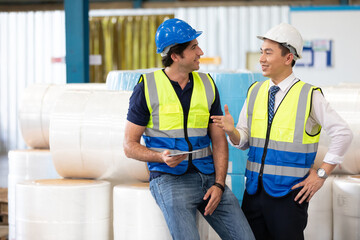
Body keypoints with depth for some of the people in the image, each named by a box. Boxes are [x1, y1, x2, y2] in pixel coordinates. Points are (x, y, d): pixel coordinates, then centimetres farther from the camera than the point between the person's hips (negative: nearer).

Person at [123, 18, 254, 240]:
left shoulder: (207, 85, 10)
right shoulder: (147, 88, -2)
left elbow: (219, 141, 10)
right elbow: (130, 145, 0)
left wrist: (219, 184, -3)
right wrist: (162, 157, -18)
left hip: (208, 176, 4)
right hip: (169, 178, -4)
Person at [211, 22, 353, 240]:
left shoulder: (309, 96, -6)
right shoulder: (255, 92, 8)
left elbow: (343, 134, -7)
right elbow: (243, 142, 9)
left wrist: (321, 174, -8)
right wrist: (232, 130, -13)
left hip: (289, 192, -4)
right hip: (254, 190, 5)